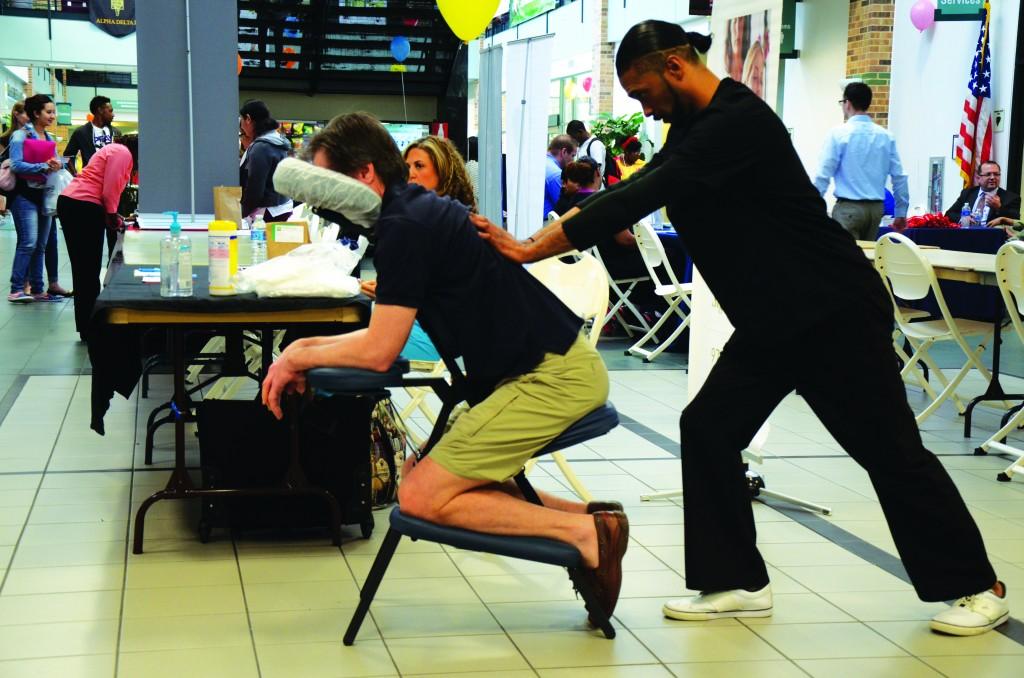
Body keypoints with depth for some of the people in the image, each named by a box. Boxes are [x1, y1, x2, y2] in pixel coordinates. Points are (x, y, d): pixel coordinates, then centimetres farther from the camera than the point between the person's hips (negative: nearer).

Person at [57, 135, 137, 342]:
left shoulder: (115, 150, 24)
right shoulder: (123, 153, -7)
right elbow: (110, 188, -15)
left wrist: (111, 215, 13)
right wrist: (111, 214, -3)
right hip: (84, 207, -10)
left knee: (82, 269, 13)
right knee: (90, 271, -4)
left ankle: (86, 327, 19)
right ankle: (89, 329, -1)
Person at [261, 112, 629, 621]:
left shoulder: (405, 226, -16)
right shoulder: (418, 210, 14)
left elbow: (378, 351, -15)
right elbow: (386, 334, 22)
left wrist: (298, 358, 0)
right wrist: (308, 347, 13)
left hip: (553, 378, -10)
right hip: (554, 369, 10)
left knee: (422, 497, -10)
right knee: (417, 473, 13)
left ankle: (584, 534, -10)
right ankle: (581, 515, 8)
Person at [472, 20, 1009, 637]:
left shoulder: (736, 121, -23)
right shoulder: (695, 125, 9)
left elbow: (641, 198, -28)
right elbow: (636, 193, 8)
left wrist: (531, 251, -27)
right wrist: (549, 234, -5)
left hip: (836, 313, -9)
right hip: (771, 321, 9)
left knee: (891, 451, 0)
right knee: (708, 428, 0)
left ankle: (975, 587, 15)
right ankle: (737, 583, 9)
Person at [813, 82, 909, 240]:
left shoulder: (838, 134, -7)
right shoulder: (886, 136, 6)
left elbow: (823, 176, -9)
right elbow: (899, 177, 7)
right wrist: (901, 213, 15)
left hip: (848, 208, -5)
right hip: (876, 208, 5)